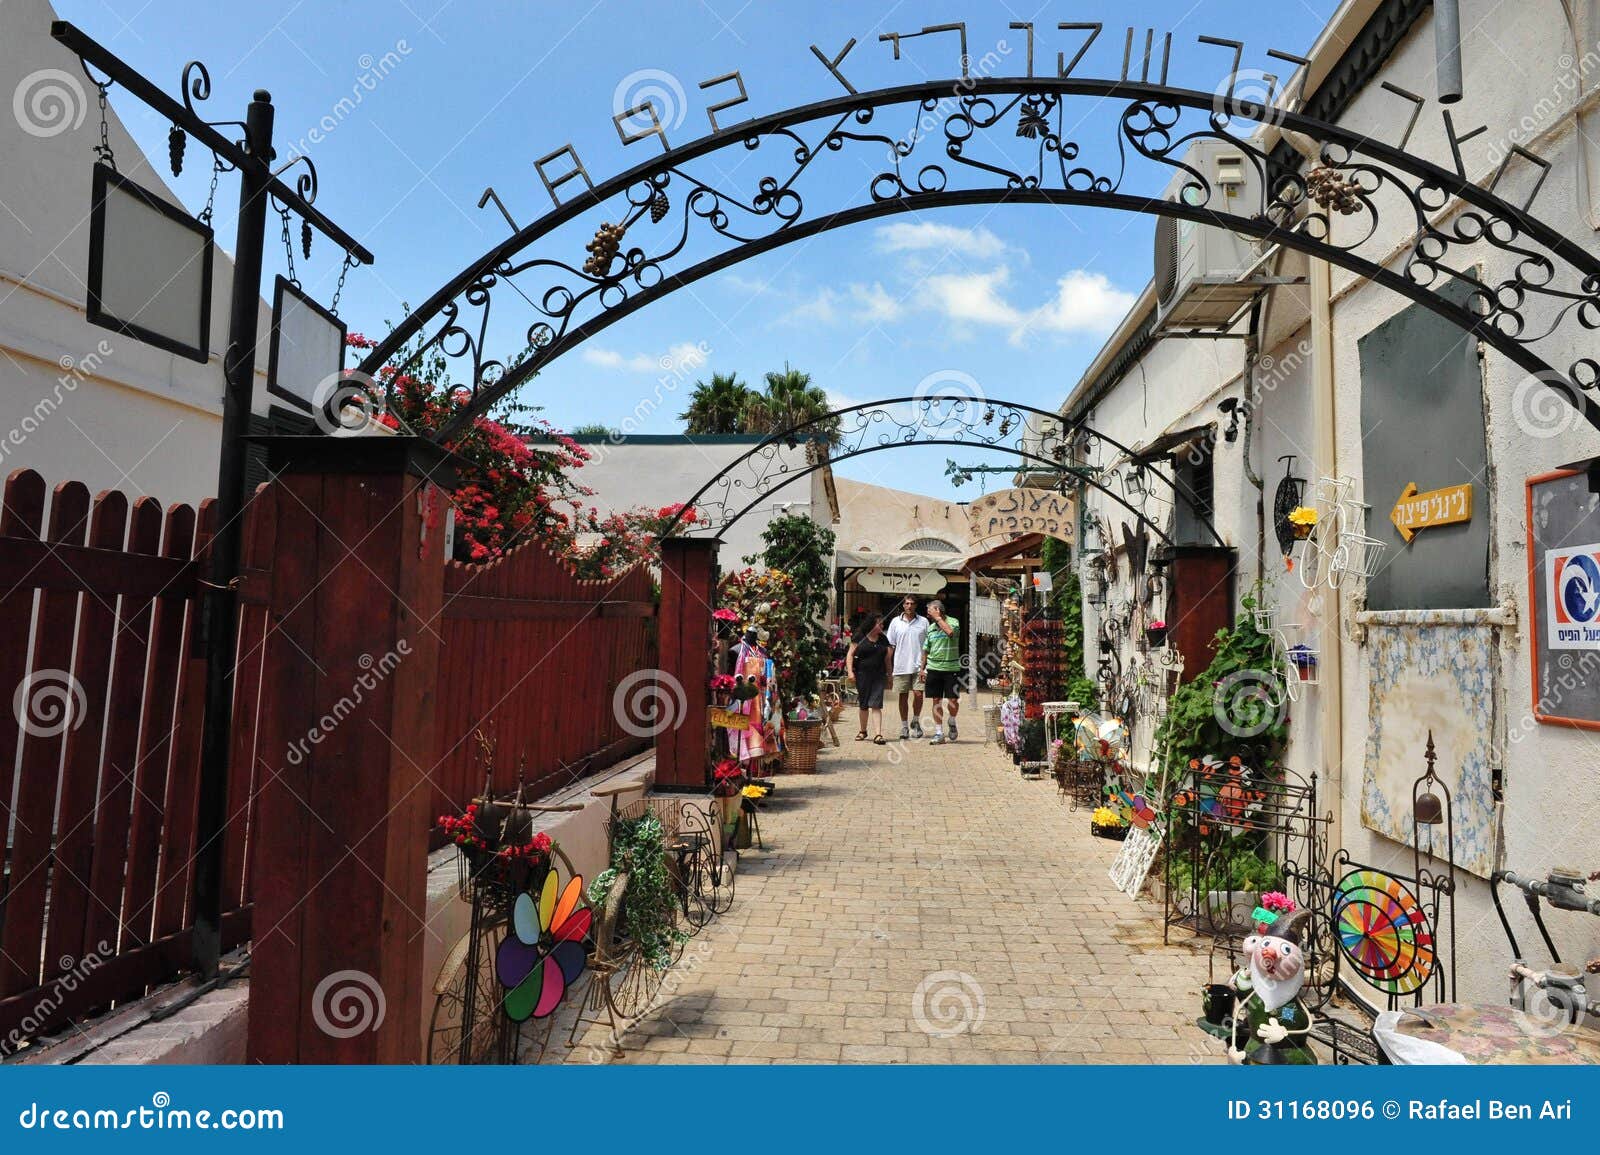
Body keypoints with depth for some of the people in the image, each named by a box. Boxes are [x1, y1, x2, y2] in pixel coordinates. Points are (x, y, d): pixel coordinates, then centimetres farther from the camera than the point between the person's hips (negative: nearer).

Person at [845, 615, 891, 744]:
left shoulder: (883, 639, 11)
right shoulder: (860, 638, -1)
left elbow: (886, 658, 18)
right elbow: (850, 654, -3)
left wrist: (888, 674, 15)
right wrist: (850, 671, -13)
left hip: (878, 676, 2)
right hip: (862, 675, -2)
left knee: (876, 705, -9)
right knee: (863, 705, 9)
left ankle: (877, 734, -14)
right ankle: (863, 731, 27)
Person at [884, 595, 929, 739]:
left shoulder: (923, 622, 6)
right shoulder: (896, 622, 6)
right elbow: (890, 645, 8)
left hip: (918, 665, -1)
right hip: (901, 666, 1)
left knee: (918, 694, -8)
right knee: (903, 696, 6)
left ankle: (915, 721, 15)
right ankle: (904, 726, 16)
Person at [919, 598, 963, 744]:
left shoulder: (953, 622, -3)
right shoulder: (931, 628, 12)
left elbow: (950, 632, -27)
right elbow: (926, 650, 16)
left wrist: (938, 618, -16)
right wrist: (922, 669, 12)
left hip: (952, 668, -4)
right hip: (934, 668, 4)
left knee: (953, 700, -4)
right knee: (936, 701, 4)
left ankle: (952, 722, 26)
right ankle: (939, 733, 10)